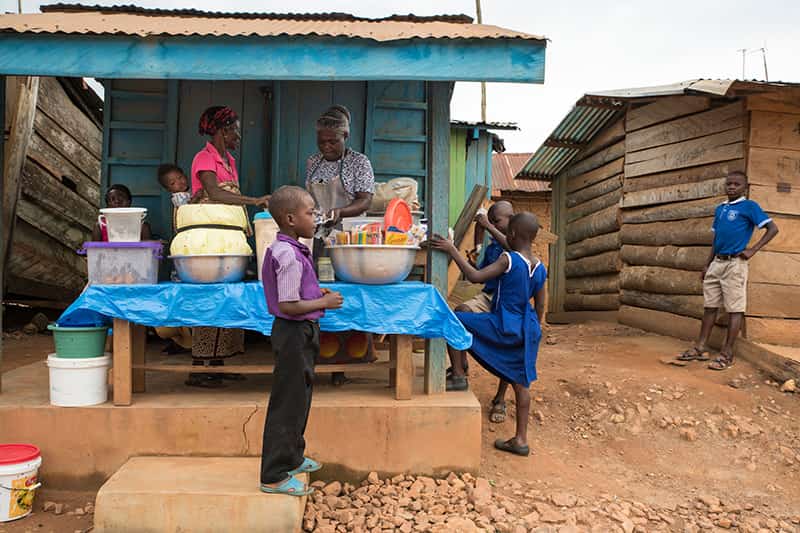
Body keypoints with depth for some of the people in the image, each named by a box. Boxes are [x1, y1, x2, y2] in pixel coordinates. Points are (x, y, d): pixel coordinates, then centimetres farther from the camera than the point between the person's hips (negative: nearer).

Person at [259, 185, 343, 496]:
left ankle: (292, 458, 38)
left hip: (299, 333, 11)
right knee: (288, 403, -2)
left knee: (300, 397, 22)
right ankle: (274, 476, 9)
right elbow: (288, 305, -26)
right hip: (295, 333, -11)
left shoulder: (283, 249, 9)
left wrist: (316, 293, 9)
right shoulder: (290, 256, -22)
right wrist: (324, 303, -16)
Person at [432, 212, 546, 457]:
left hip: (504, 327, -7)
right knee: (520, 383, 13)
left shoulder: (508, 259, -15)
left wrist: (453, 250, -18)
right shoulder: (540, 268, 6)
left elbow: (475, 276, -24)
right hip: (526, 331, 7)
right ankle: (521, 439, 18)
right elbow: (540, 305, 12)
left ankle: (458, 373, 2)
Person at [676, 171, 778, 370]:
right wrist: (707, 264, 17)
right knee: (710, 306, 9)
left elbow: (772, 228, -8)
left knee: (734, 308, -2)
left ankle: (727, 354, 1)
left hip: (735, 263, -7)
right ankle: (701, 348, 15)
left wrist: (752, 250, -13)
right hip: (716, 263, 7)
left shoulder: (749, 207, -4)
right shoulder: (720, 209, 15)